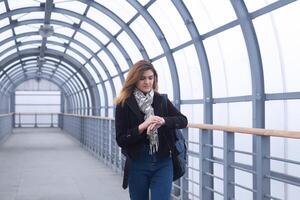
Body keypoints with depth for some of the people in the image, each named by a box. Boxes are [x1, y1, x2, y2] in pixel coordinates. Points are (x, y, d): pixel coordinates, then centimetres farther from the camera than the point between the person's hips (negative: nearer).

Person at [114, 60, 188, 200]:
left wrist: (163, 121, -18)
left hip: (162, 163, 1)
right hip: (137, 164, -1)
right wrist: (142, 127, -23)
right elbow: (120, 140, -8)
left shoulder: (161, 100, 3)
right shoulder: (124, 104, -5)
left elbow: (183, 121, 0)